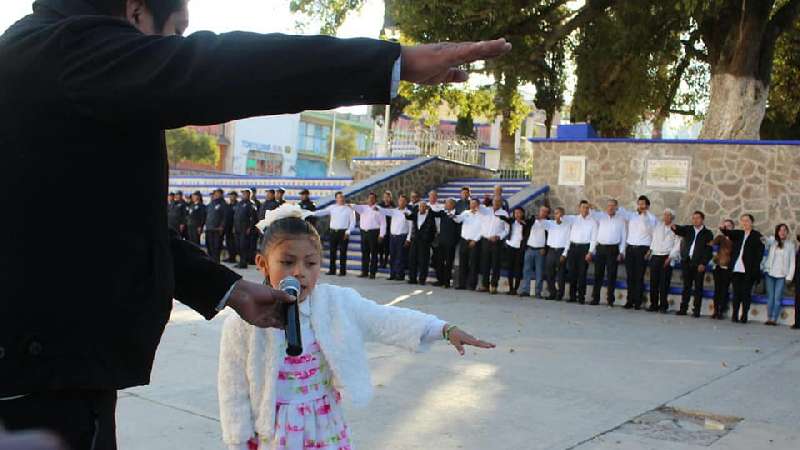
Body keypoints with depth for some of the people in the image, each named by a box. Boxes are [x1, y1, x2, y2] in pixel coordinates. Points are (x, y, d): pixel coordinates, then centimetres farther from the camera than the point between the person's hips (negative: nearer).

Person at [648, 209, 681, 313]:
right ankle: (654, 304, 8)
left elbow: (677, 246, -4)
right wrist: (650, 250, 4)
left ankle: (663, 306, 3)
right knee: (653, 281, 1)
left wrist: (670, 257, -11)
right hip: (655, 256, 3)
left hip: (667, 258, -3)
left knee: (664, 282, -4)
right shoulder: (657, 226, 13)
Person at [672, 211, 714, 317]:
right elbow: (680, 230, -5)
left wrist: (703, 263, -12)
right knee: (686, 287, 7)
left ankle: (696, 310, 2)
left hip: (699, 264, -3)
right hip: (687, 262, 3)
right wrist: (674, 227, -29)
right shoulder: (688, 229, 13)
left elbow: (709, 250, -3)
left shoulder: (707, 233, 2)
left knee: (698, 288, 0)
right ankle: (683, 308, 11)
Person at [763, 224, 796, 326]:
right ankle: (769, 318, 9)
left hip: (781, 275, -1)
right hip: (770, 273, 1)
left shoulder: (790, 245, 4)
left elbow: (792, 262, 3)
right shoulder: (772, 241, 6)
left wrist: (789, 277, -4)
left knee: (777, 298, -5)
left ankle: (774, 319, -1)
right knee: (770, 297, 4)